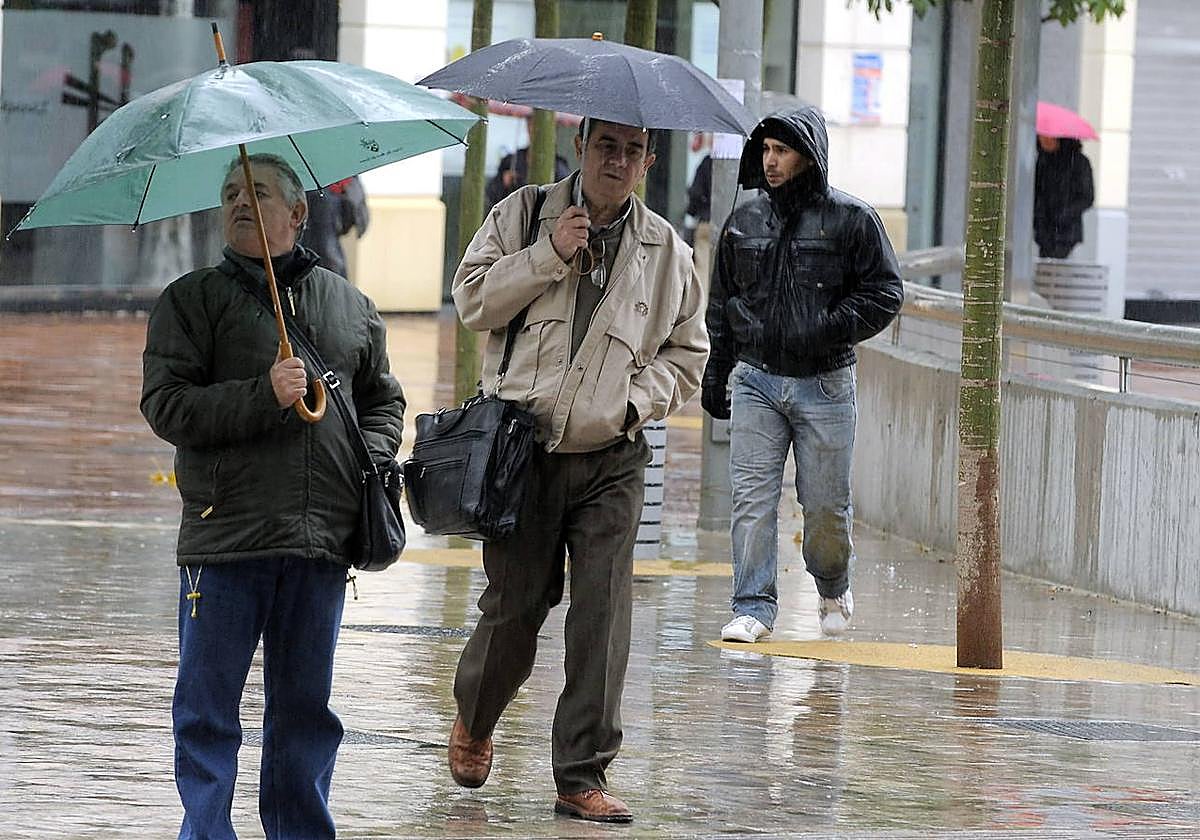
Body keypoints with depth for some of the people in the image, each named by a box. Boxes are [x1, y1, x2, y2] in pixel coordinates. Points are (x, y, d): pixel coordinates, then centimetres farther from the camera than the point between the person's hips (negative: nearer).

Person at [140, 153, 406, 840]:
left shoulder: (350, 306, 14)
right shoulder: (193, 300, 4)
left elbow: (383, 399, 24)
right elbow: (166, 406, -7)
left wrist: (371, 458, 3)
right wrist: (264, 397, -17)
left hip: (322, 541, 3)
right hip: (226, 536, -3)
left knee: (306, 706, 11)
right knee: (209, 708, 0)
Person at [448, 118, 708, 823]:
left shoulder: (666, 251, 9)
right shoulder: (524, 215, 5)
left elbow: (687, 352, 16)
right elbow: (474, 300, -2)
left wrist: (639, 400, -2)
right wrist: (549, 255, -12)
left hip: (611, 459, 2)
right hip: (522, 447, -1)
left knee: (604, 613, -6)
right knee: (516, 602, 1)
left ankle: (583, 775, 0)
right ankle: (474, 718, 32)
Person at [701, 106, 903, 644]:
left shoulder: (851, 220, -3)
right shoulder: (745, 222, 9)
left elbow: (885, 292, -3)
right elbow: (721, 303, 17)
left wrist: (830, 331, -15)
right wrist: (716, 373, 14)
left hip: (824, 383, -3)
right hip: (756, 379, 3)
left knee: (825, 503, 3)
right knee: (752, 497, -5)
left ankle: (833, 589, 29)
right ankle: (754, 608, -1)